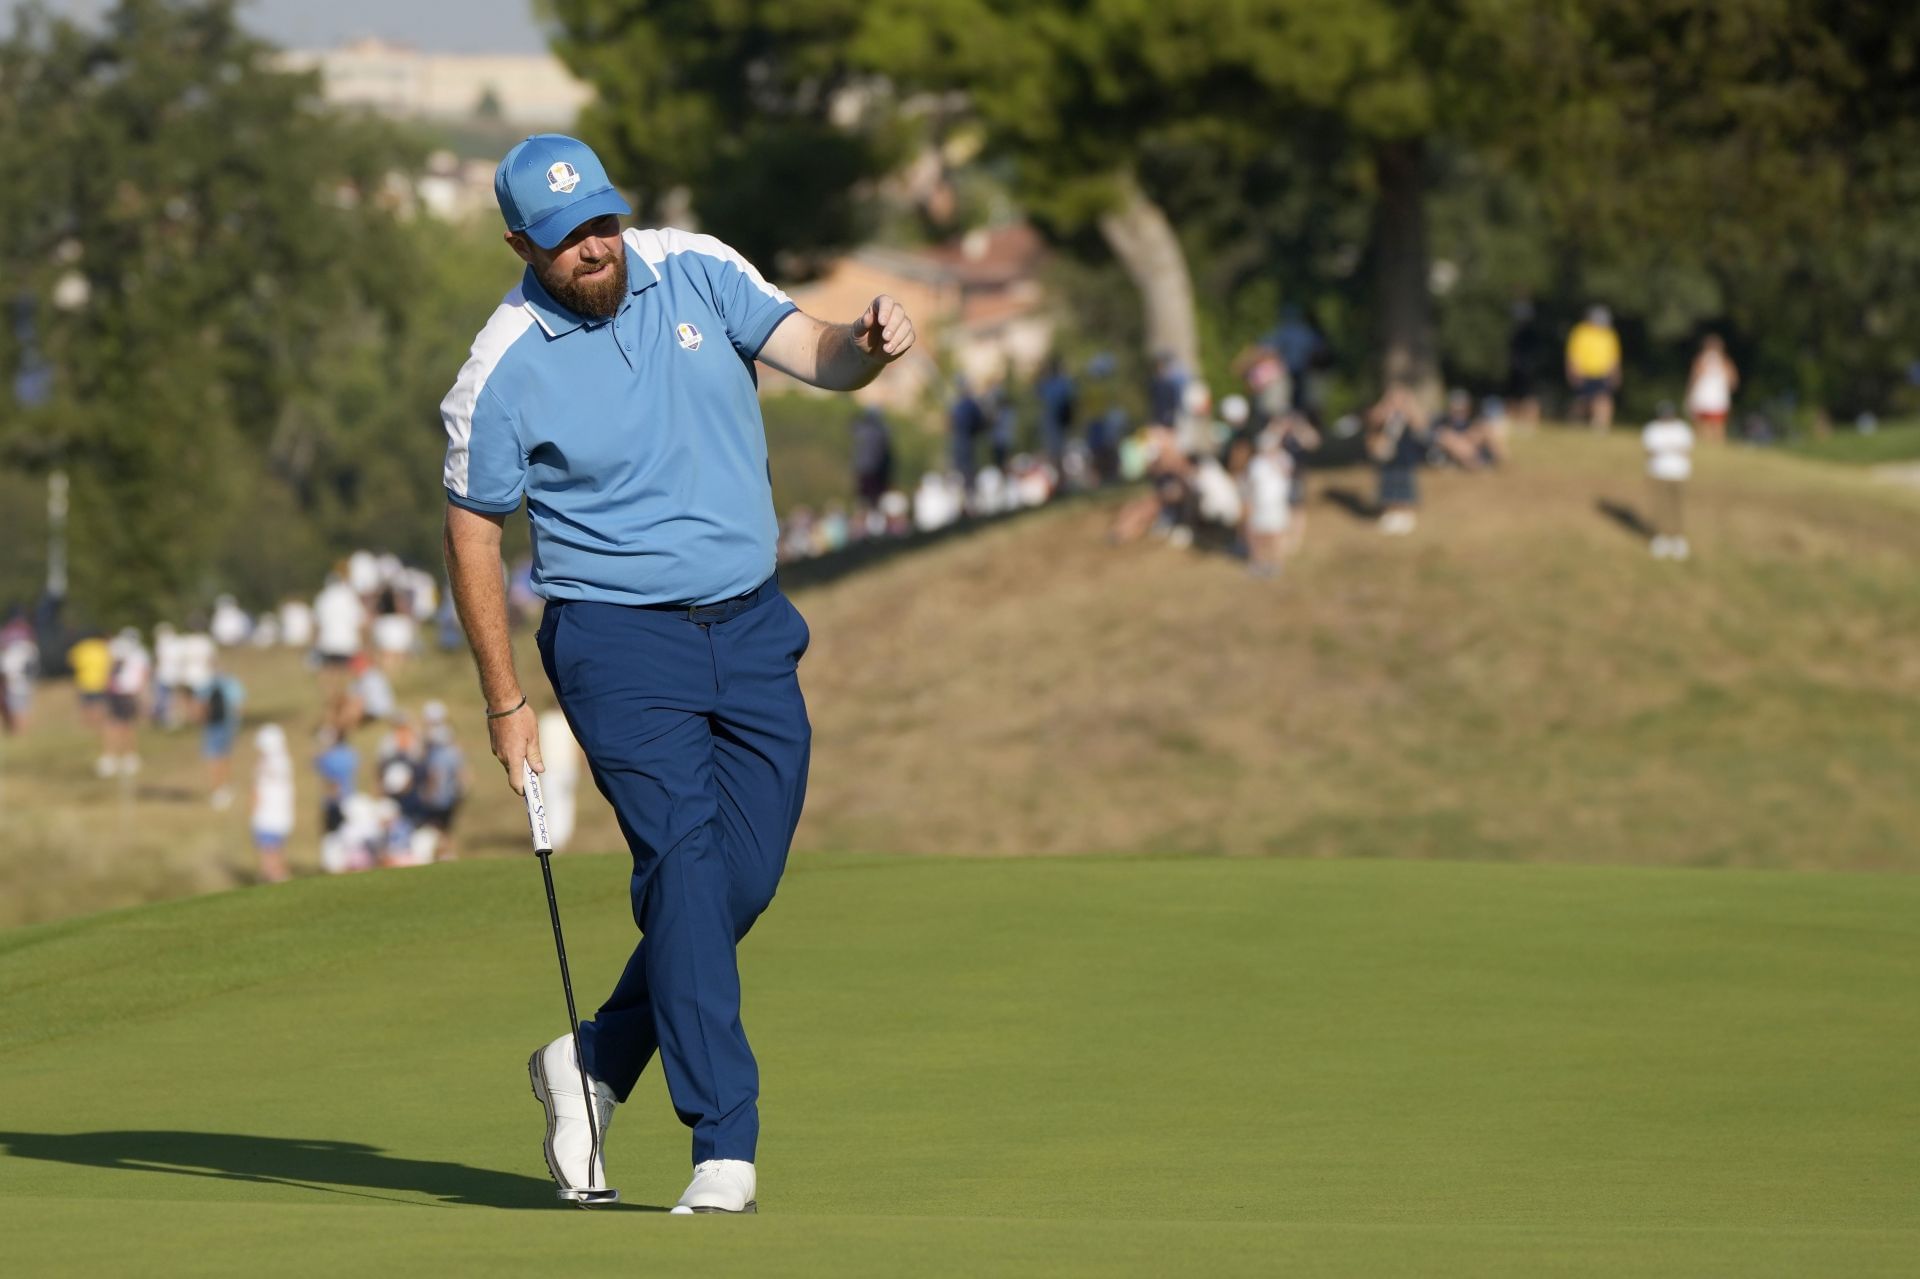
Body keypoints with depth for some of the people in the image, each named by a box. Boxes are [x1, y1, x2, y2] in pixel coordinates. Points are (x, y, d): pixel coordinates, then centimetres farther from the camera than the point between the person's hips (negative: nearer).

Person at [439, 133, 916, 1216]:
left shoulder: (696, 272, -1)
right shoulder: (503, 373, -10)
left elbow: (815, 354, -7)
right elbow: (474, 532, -1)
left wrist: (870, 345, -32)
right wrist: (506, 704, -2)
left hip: (753, 629, 5)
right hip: (621, 639, -5)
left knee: (748, 878, 3)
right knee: (687, 867, -16)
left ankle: (597, 1063, 23)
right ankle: (724, 1145, -18)